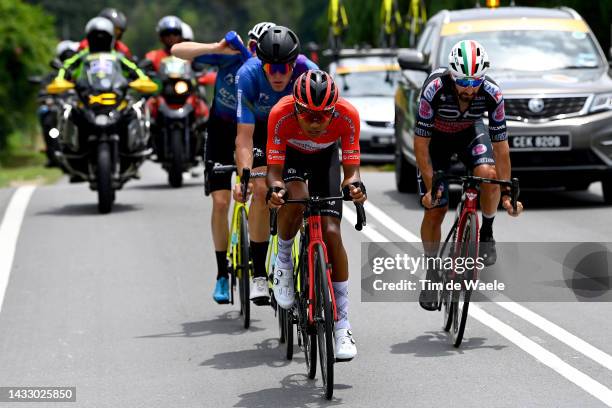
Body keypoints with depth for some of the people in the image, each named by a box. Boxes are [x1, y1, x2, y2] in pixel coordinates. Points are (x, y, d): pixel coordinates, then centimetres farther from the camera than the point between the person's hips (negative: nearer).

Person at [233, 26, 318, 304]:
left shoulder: (309, 73, -33)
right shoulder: (248, 75, -34)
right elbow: (244, 135, -35)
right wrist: (243, 177, -47)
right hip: (259, 127, -1)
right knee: (261, 190, -20)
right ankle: (259, 274, -13)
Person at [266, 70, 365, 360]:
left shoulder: (347, 115, -34)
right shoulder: (281, 114, -37)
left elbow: (351, 169, -28)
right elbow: (274, 170, -32)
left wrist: (353, 185, -51)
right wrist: (274, 188, -54)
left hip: (325, 155, 1)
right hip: (290, 154, -1)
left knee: (331, 232, -12)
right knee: (296, 199, -35)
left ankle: (342, 326, -6)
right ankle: (283, 260, -3)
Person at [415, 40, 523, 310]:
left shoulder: (492, 94, -31)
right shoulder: (435, 89, -36)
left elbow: (500, 145, -22)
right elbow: (421, 142, -28)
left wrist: (506, 193, -23)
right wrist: (430, 187, -30)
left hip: (470, 132, 1)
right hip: (435, 137, -1)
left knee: (488, 174, -30)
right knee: (435, 209, -6)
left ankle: (487, 233, -4)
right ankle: (432, 272, 15)